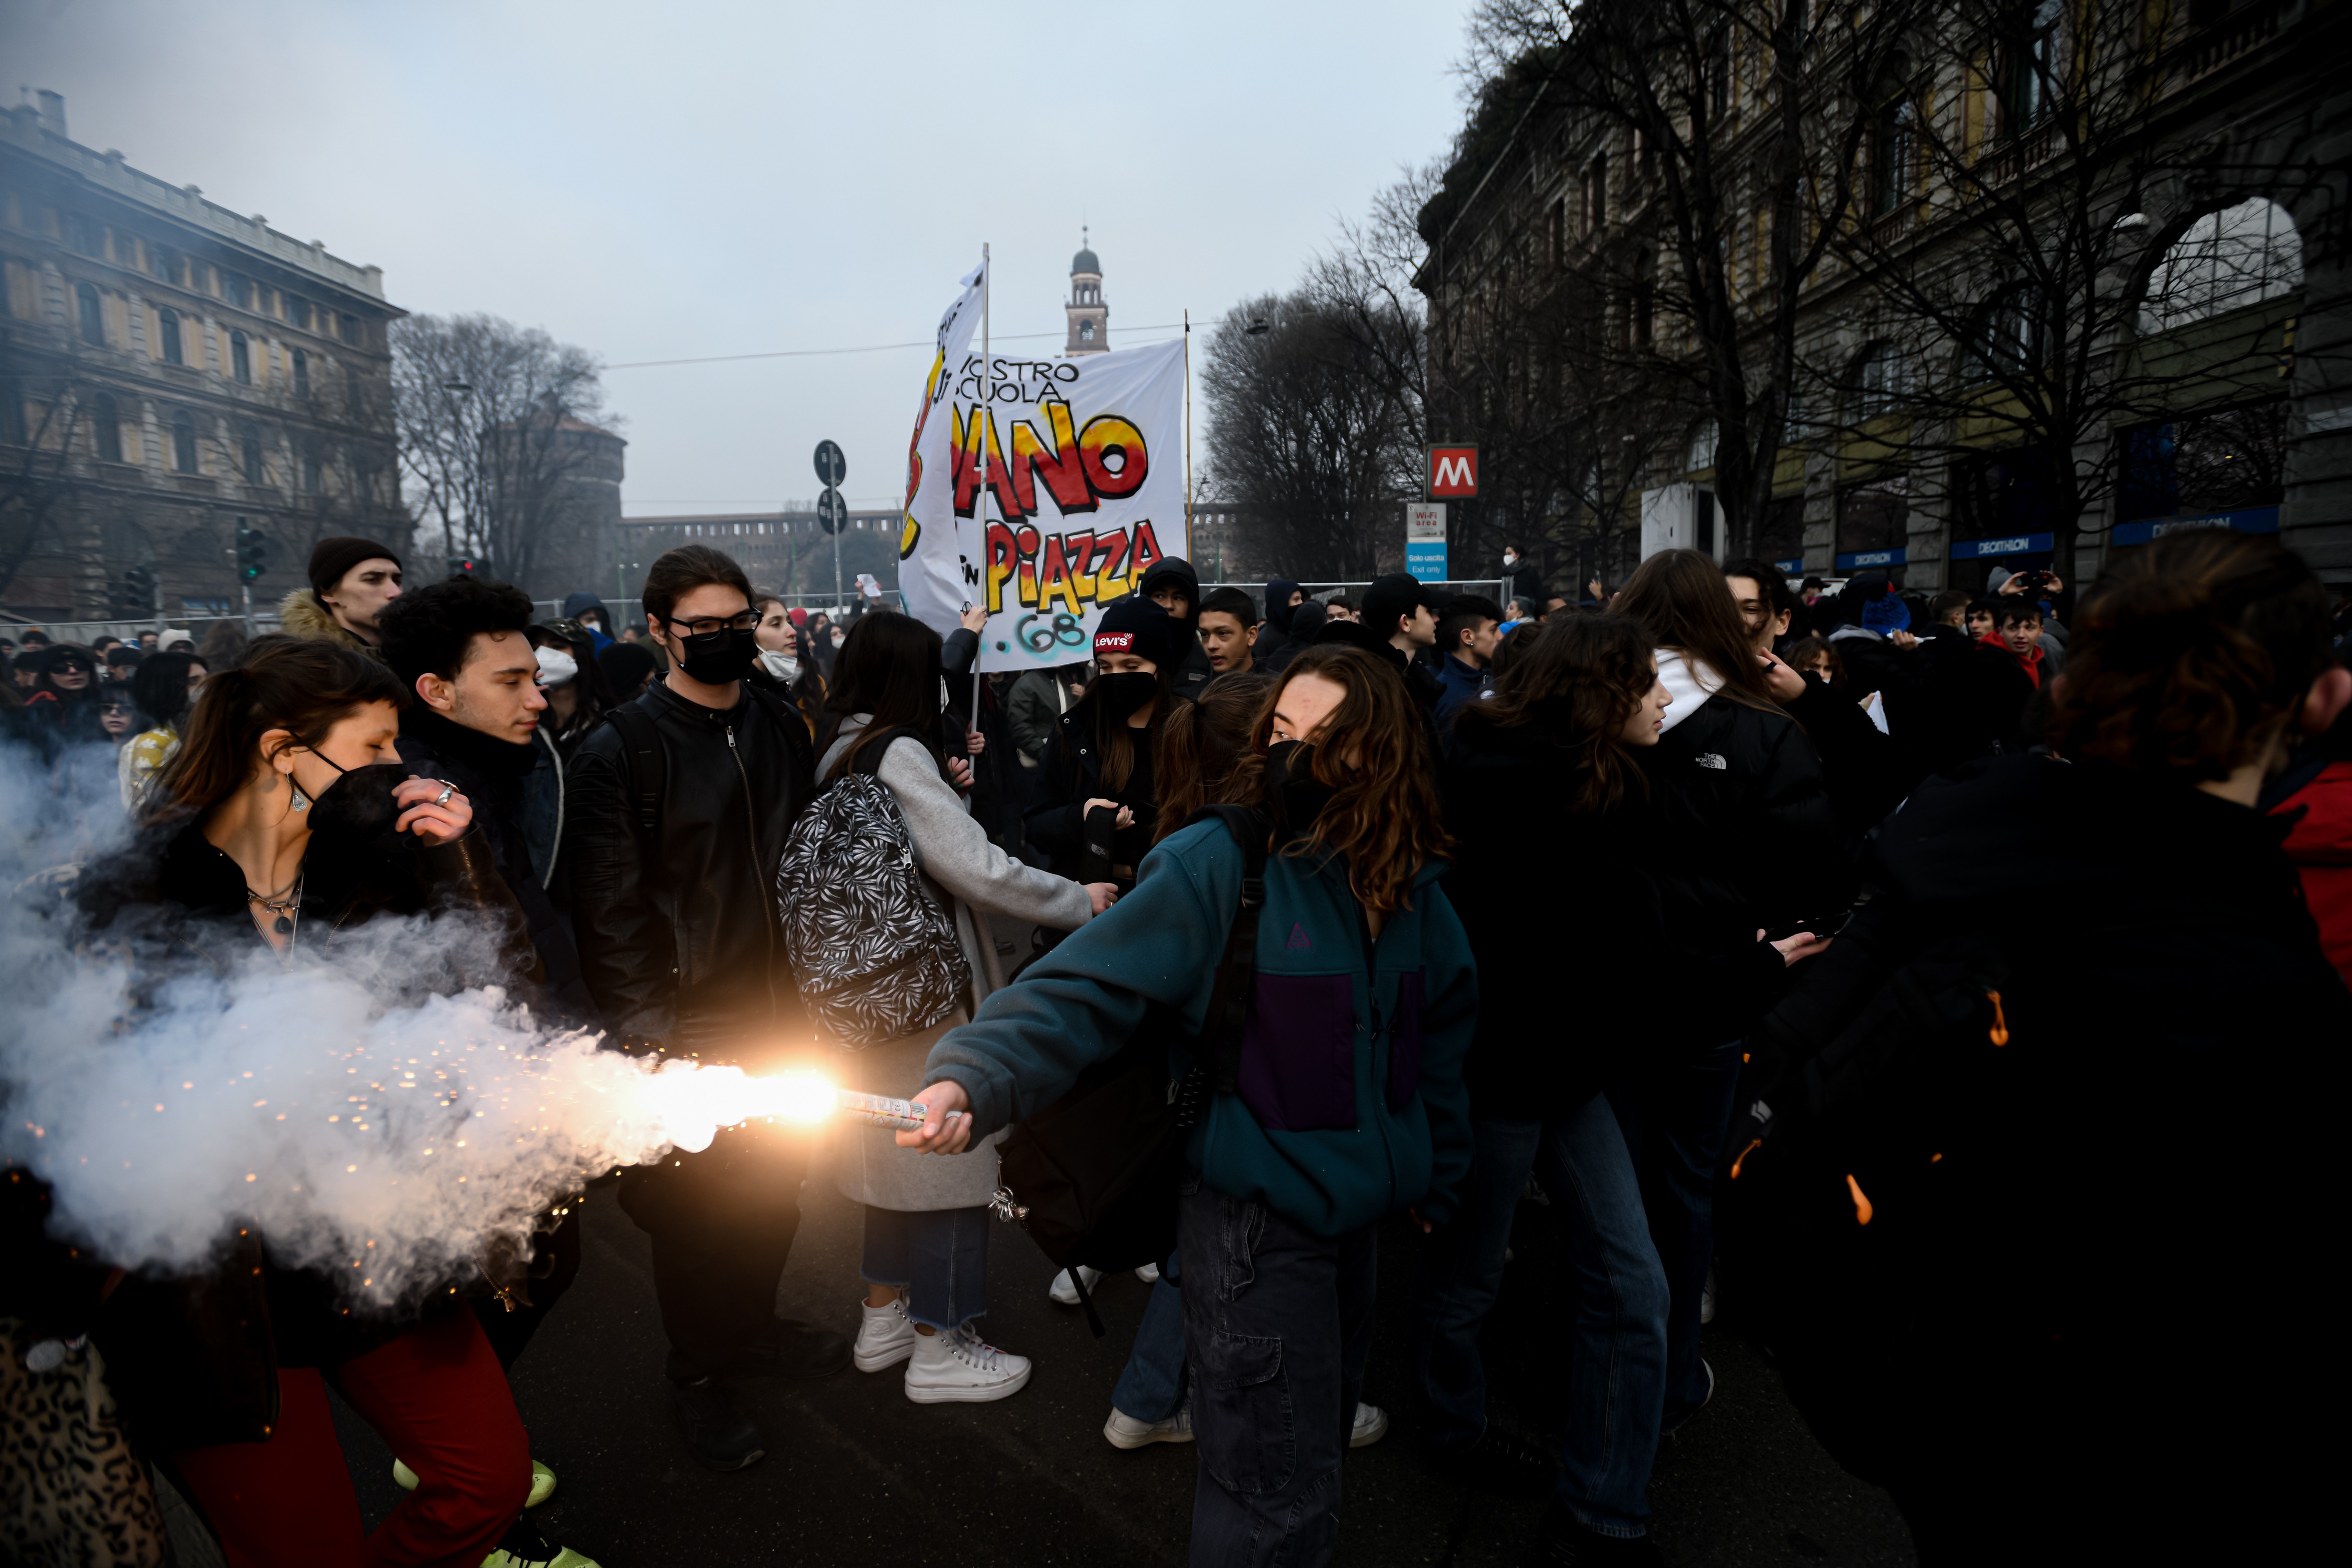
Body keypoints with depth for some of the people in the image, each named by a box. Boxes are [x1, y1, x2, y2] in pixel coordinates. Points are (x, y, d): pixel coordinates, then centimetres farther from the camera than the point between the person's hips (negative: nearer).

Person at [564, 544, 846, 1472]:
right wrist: (647, 1033, -17)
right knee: (694, 1202, 8)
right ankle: (696, 1372, 29)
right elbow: (609, 909, -14)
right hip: (687, 1028, -5)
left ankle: (752, 1326, 41)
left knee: (776, 1184, 18)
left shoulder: (781, 728, 6)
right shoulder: (621, 751, -12)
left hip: (781, 1010, 5)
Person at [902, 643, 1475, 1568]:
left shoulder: (1411, 890, -1)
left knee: (1317, 1440, 27)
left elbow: (1437, 1041, 12)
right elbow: (1086, 990, -26)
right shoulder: (1214, 866, -20)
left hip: (1357, 1214, 7)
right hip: (1253, 1222, -7)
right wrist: (974, 1079, -41)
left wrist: (1434, 1180, 16)